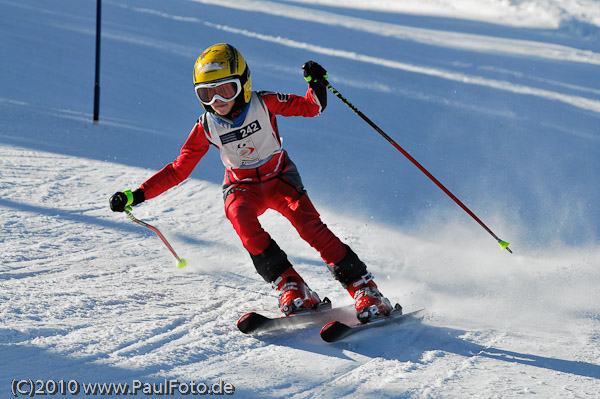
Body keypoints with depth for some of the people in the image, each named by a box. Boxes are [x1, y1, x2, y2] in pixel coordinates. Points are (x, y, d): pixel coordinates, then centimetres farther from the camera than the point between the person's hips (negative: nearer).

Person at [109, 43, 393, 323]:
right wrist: (137, 195, -9)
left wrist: (316, 86, -29)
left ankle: (363, 287, -23)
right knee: (240, 217, -33)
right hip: (242, 187, 1)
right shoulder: (206, 127, -10)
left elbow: (310, 107, -6)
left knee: (308, 223, -27)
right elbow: (179, 169, -2)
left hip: (279, 177, -1)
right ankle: (291, 287, -31)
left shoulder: (263, 104, -15)